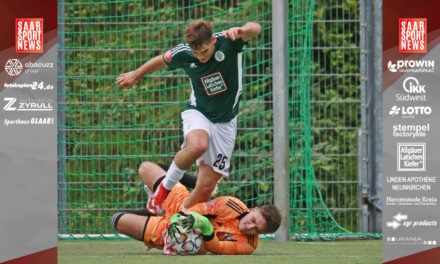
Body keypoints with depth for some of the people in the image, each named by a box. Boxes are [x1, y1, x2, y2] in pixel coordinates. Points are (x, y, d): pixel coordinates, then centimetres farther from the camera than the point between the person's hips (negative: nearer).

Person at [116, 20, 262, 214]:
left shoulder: (227, 42, -18)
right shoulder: (183, 53, -12)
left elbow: (255, 29, -35)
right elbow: (161, 61, 10)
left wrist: (241, 30, -57)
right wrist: (137, 74, 26)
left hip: (225, 123, 0)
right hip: (198, 112, 0)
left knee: (206, 188, -5)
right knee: (197, 145, -37)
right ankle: (165, 187, -15)